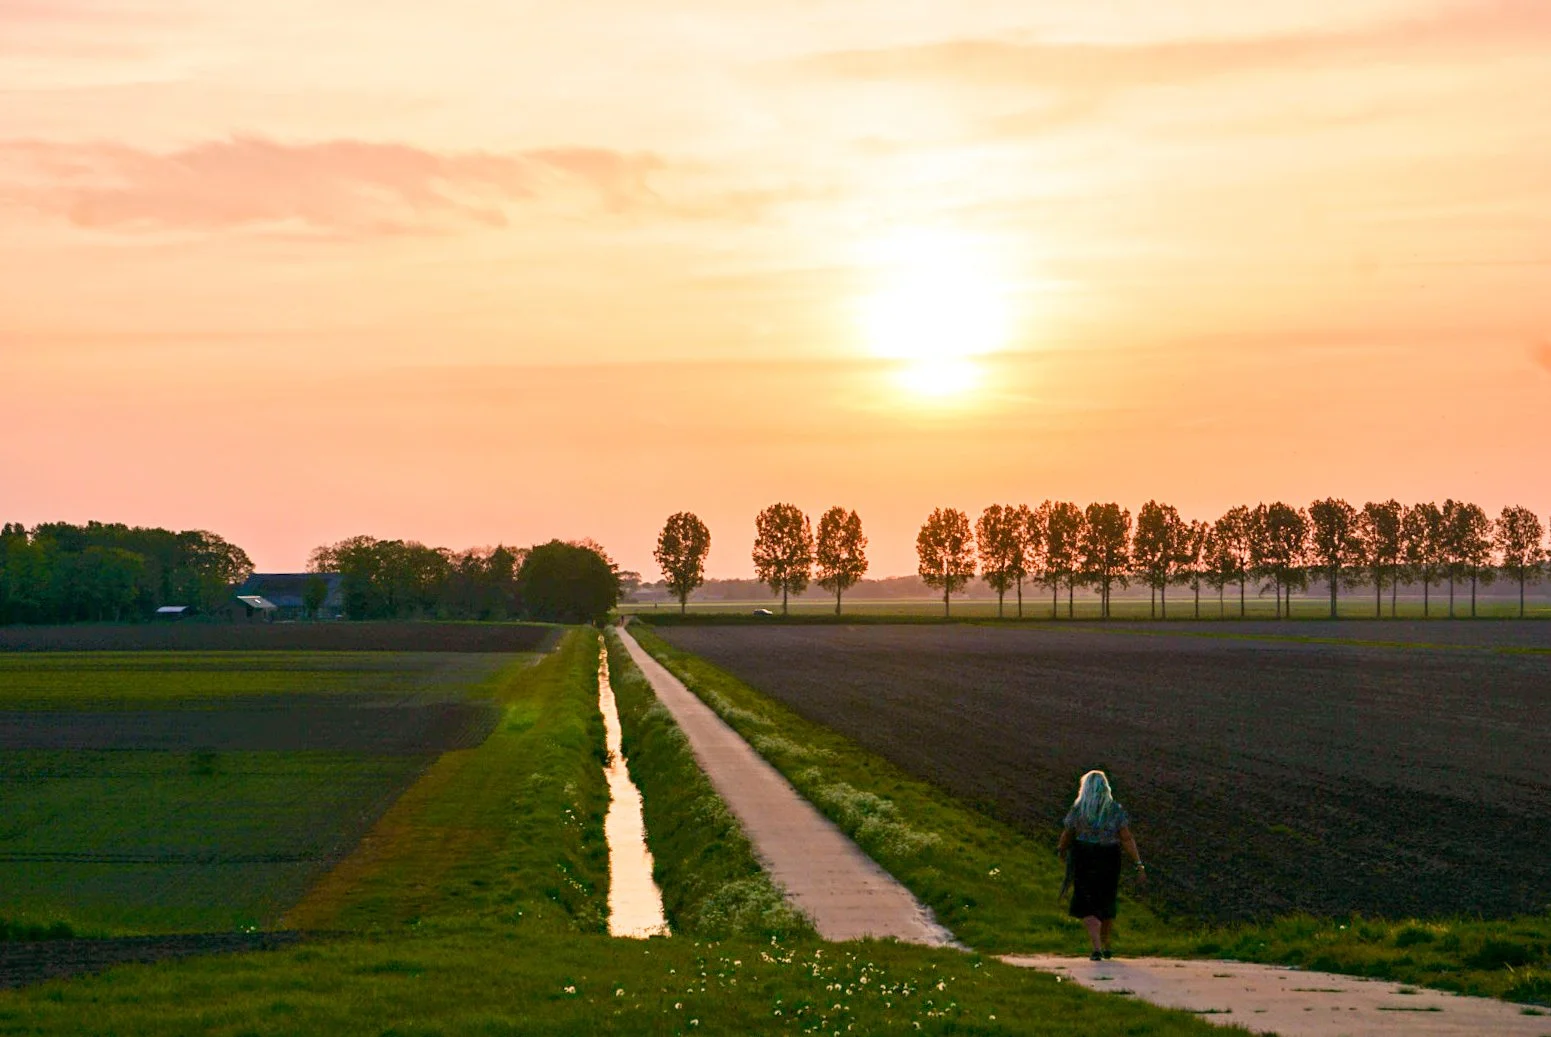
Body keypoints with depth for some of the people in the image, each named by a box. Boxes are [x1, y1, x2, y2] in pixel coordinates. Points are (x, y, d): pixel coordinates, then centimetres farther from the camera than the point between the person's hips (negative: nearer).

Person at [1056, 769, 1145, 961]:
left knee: (1088, 907, 4)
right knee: (1106, 902, 21)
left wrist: (1061, 849, 24)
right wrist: (1139, 865, -11)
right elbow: (1127, 839, -12)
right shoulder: (1116, 810, -5)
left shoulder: (1077, 809, -7)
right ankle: (1106, 947, 33)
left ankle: (1097, 948, -14)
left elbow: (1067, 835, 3)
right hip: (1109, 861, 2)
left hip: (1084, 860, -2)